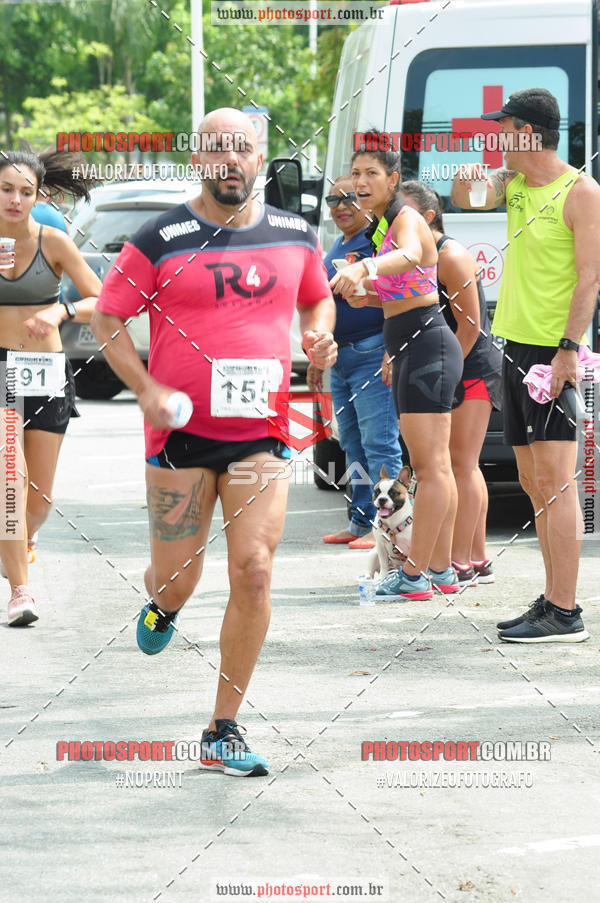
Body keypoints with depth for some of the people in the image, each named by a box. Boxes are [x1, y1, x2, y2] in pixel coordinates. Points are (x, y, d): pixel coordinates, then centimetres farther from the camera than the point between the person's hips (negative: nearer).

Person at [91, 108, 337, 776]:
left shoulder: (294, 237, 7)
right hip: (181, 431, -2)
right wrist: (146, 389, -12)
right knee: (177, 577, 3)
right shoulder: (161, 241, -5)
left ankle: (223, 732, 0)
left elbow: (317, 298, 25)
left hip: (261, 433, 2)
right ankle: (162, 608, 46)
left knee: (253, 571, -10)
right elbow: (107, 318, 0)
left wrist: (320, 334, 3)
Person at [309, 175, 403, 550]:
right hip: (342, 358, 10)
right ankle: (361, 523, 17)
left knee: (379, 444, -9)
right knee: (353, 444, 12)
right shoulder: (338, 246, 19)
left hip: (373, 354, -10)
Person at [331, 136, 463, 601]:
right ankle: (442, 570, 16)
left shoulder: (407, 219, -13)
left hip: (427, 343, -11)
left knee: (430, 466, -9)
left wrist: (364, 267, -57)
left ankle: (415, 575, -12)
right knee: (434, 466, 12)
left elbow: (409, 254, -38)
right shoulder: (382, 226, 17)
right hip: (409, 349, 11)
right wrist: (359, 295, 5)